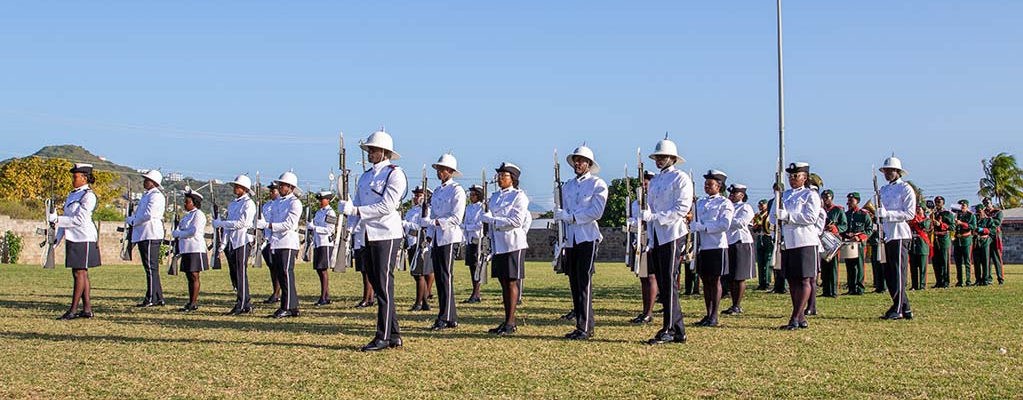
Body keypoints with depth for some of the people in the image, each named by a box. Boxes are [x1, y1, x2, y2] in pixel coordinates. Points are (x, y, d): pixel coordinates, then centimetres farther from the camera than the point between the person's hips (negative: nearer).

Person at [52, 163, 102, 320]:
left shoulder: (88, 196, -11)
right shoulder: (72, 195, 16)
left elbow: (79, 220, -18)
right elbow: (67, 217, 20)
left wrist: (57, 220, -18)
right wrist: (58, 237, 13)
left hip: (83, 238, -9)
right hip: (72, 239, 9)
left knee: (79, 273, -6)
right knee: (81, 273, 9)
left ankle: (73, 310, -5)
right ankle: (87, 309, 12)